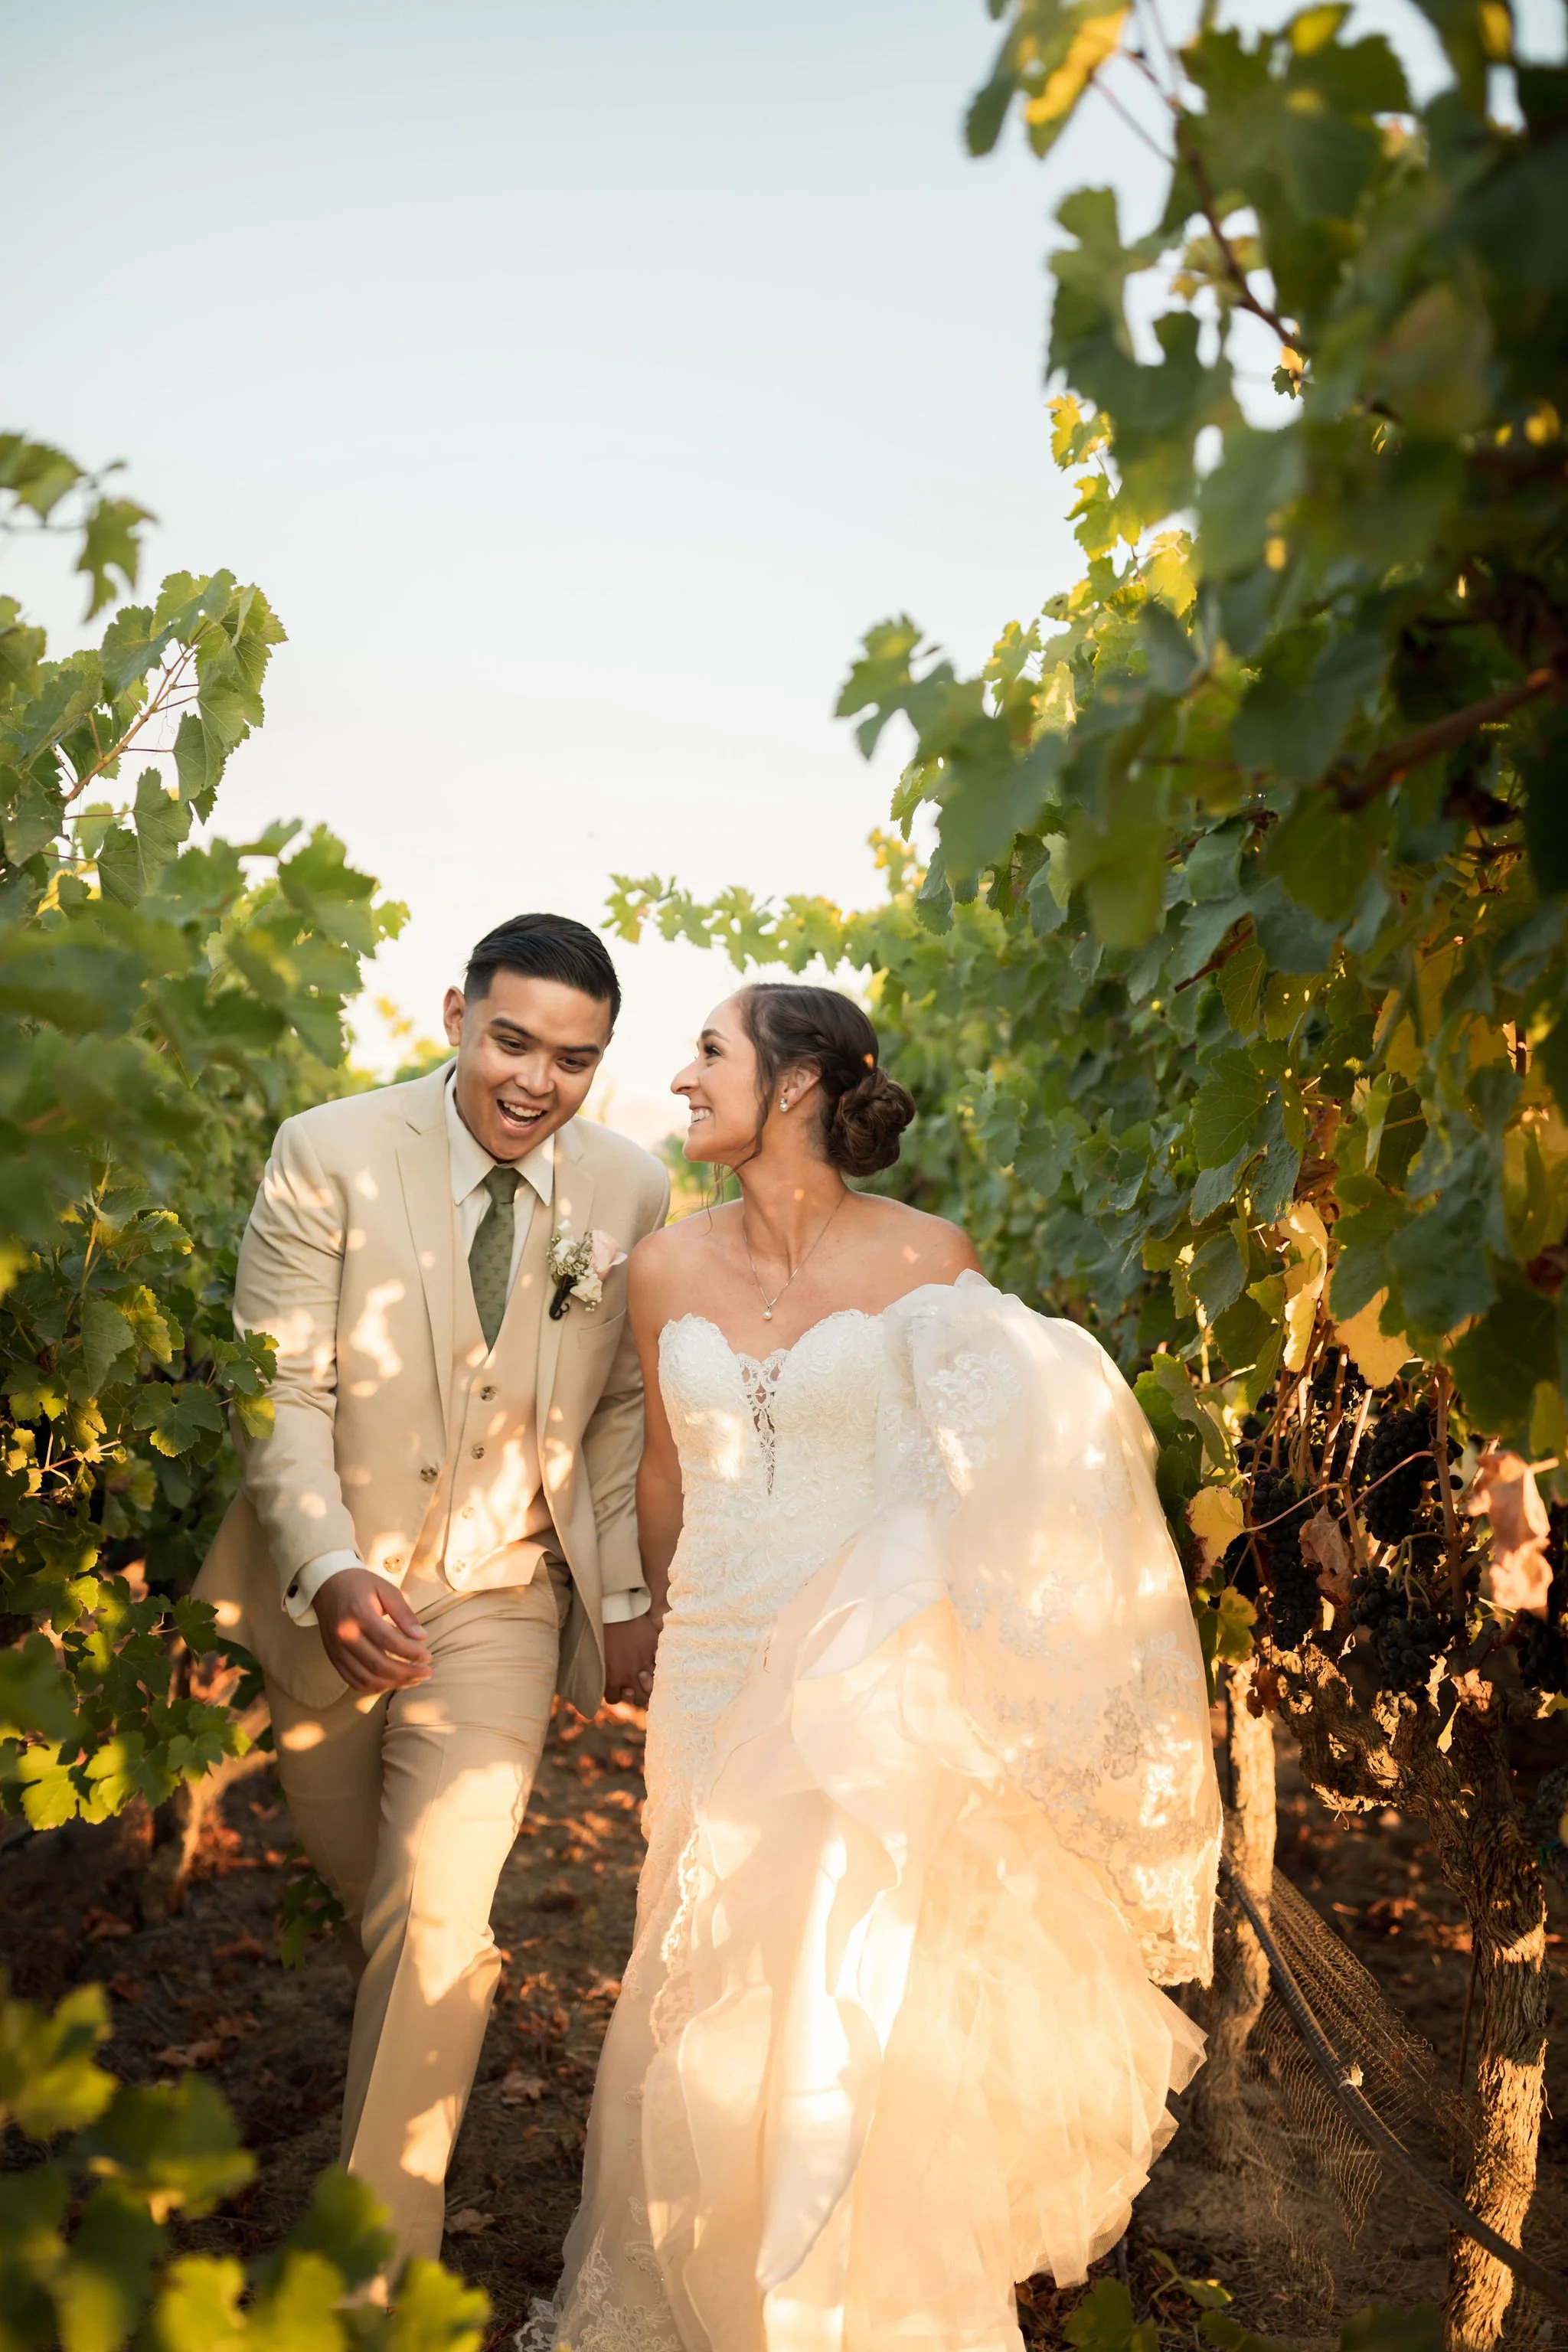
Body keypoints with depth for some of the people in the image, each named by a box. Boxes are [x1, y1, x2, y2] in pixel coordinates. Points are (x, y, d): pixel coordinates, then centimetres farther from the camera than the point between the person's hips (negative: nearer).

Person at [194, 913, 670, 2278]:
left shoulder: (630, 1193, -6)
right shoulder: (328, 1157, -14)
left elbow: (622, 1409, 4)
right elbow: (285, 1389, -16)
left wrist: (629, 1593, 4)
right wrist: (330, 1573, -29)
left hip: (502, 1600, 0)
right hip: (326, 1589, 1)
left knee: (436, 1906, -8)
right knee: (358, 1886, 18)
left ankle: (379, 2259, 10)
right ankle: (415, 2045, 53)